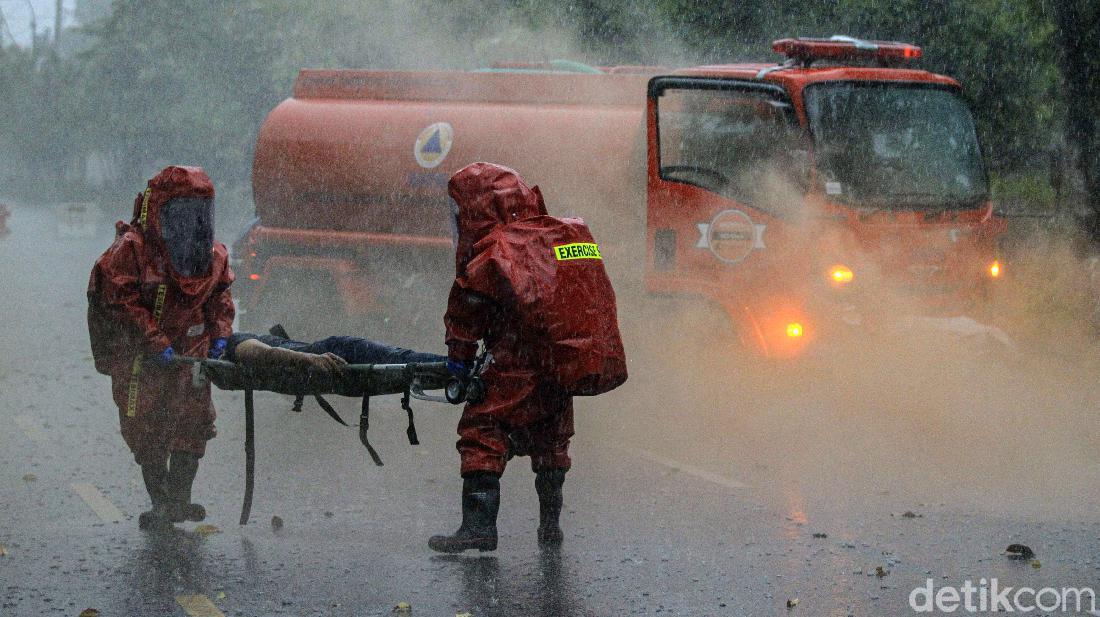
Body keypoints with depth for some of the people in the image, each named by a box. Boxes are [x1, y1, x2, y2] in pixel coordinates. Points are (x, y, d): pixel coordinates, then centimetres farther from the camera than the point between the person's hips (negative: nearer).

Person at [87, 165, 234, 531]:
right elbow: (121, 299, -19)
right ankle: (161, 504, 10)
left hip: (191, 352, 5)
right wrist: (156, 343, -22)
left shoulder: (213, 254, 3)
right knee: (148, 432, 0)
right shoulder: (132, 249, -17)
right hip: (140, 360, -5)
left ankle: (179, 499, 20)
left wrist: (220, 333, 1)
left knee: (193, 427, 6)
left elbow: (221, 292, 16)